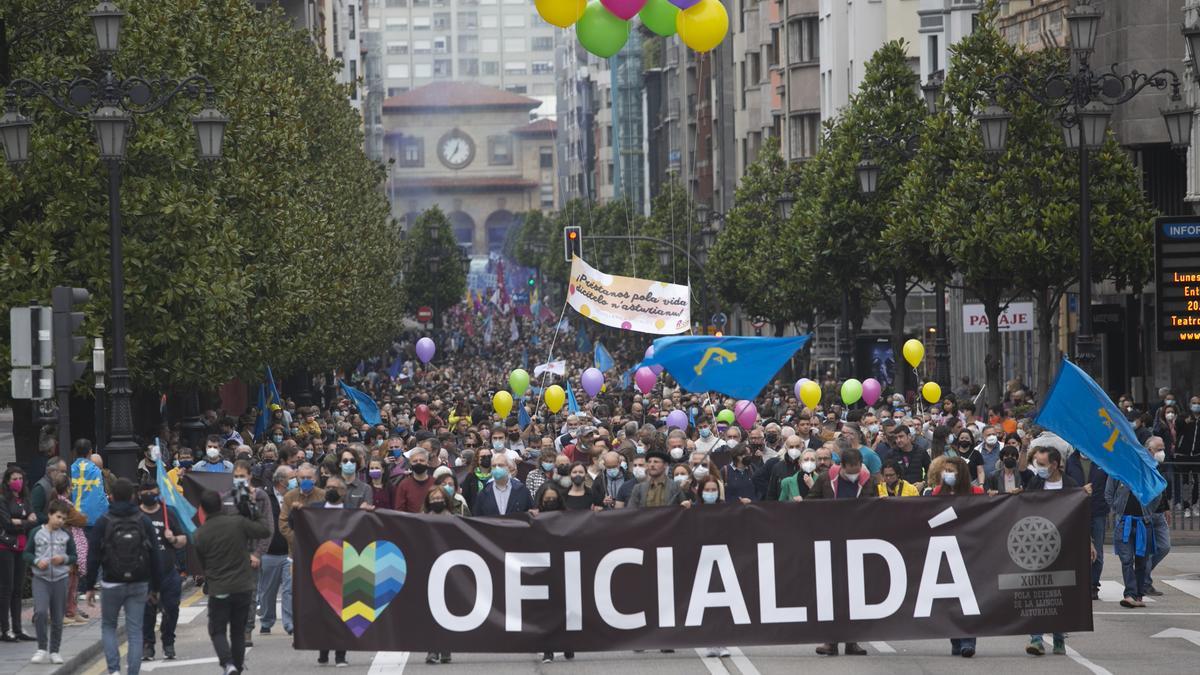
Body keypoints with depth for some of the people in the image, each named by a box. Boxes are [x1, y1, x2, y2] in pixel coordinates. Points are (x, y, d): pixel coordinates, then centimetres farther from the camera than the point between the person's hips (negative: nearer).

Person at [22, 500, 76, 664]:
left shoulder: (66, 535, 6)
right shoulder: (36, 532, 1)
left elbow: (74, 557, 10)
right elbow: (27, 554, 6)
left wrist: (64, 559, -10)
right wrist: (37, 561, -13)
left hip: (60, 579, 2)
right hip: (40, 578, -2)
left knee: (57, 618, 6)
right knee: (40, 612, -18)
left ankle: (54, 651, 18)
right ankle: (42, 649, -7)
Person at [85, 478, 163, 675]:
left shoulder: (103, 522, -4)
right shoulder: (144, 521, 1)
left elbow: (93, 557, -5)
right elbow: (154, 557, 3)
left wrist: (89, 586, 1)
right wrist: (155, 586, 10)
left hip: (112, 584, -1)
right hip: (139, 585, 1)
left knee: (108, 626, 15)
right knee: (135, 631, 5)